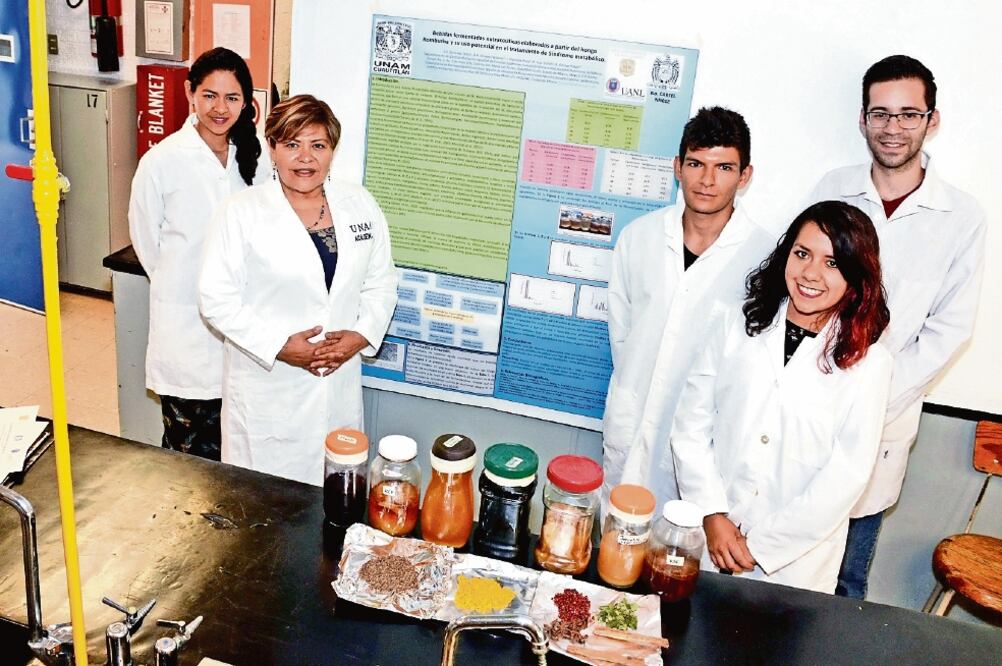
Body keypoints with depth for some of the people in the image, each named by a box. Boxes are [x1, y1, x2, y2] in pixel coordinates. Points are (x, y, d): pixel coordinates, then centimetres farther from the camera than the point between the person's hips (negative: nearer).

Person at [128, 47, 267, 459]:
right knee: (187, 448, 6)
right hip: (184, 321, -3)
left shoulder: (254, 158, 0)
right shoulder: (162, 161, -12)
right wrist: (178, 282, 10)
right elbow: (146, 240, 0)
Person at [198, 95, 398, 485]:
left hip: (340, 380, 3)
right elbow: (217, 298, -10)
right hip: (266, 386, -3)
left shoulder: (361, 205, 3)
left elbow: (381, 284, 8)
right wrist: (280, 346, -17)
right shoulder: (242, 212, -8)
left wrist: (362, 335, -9)